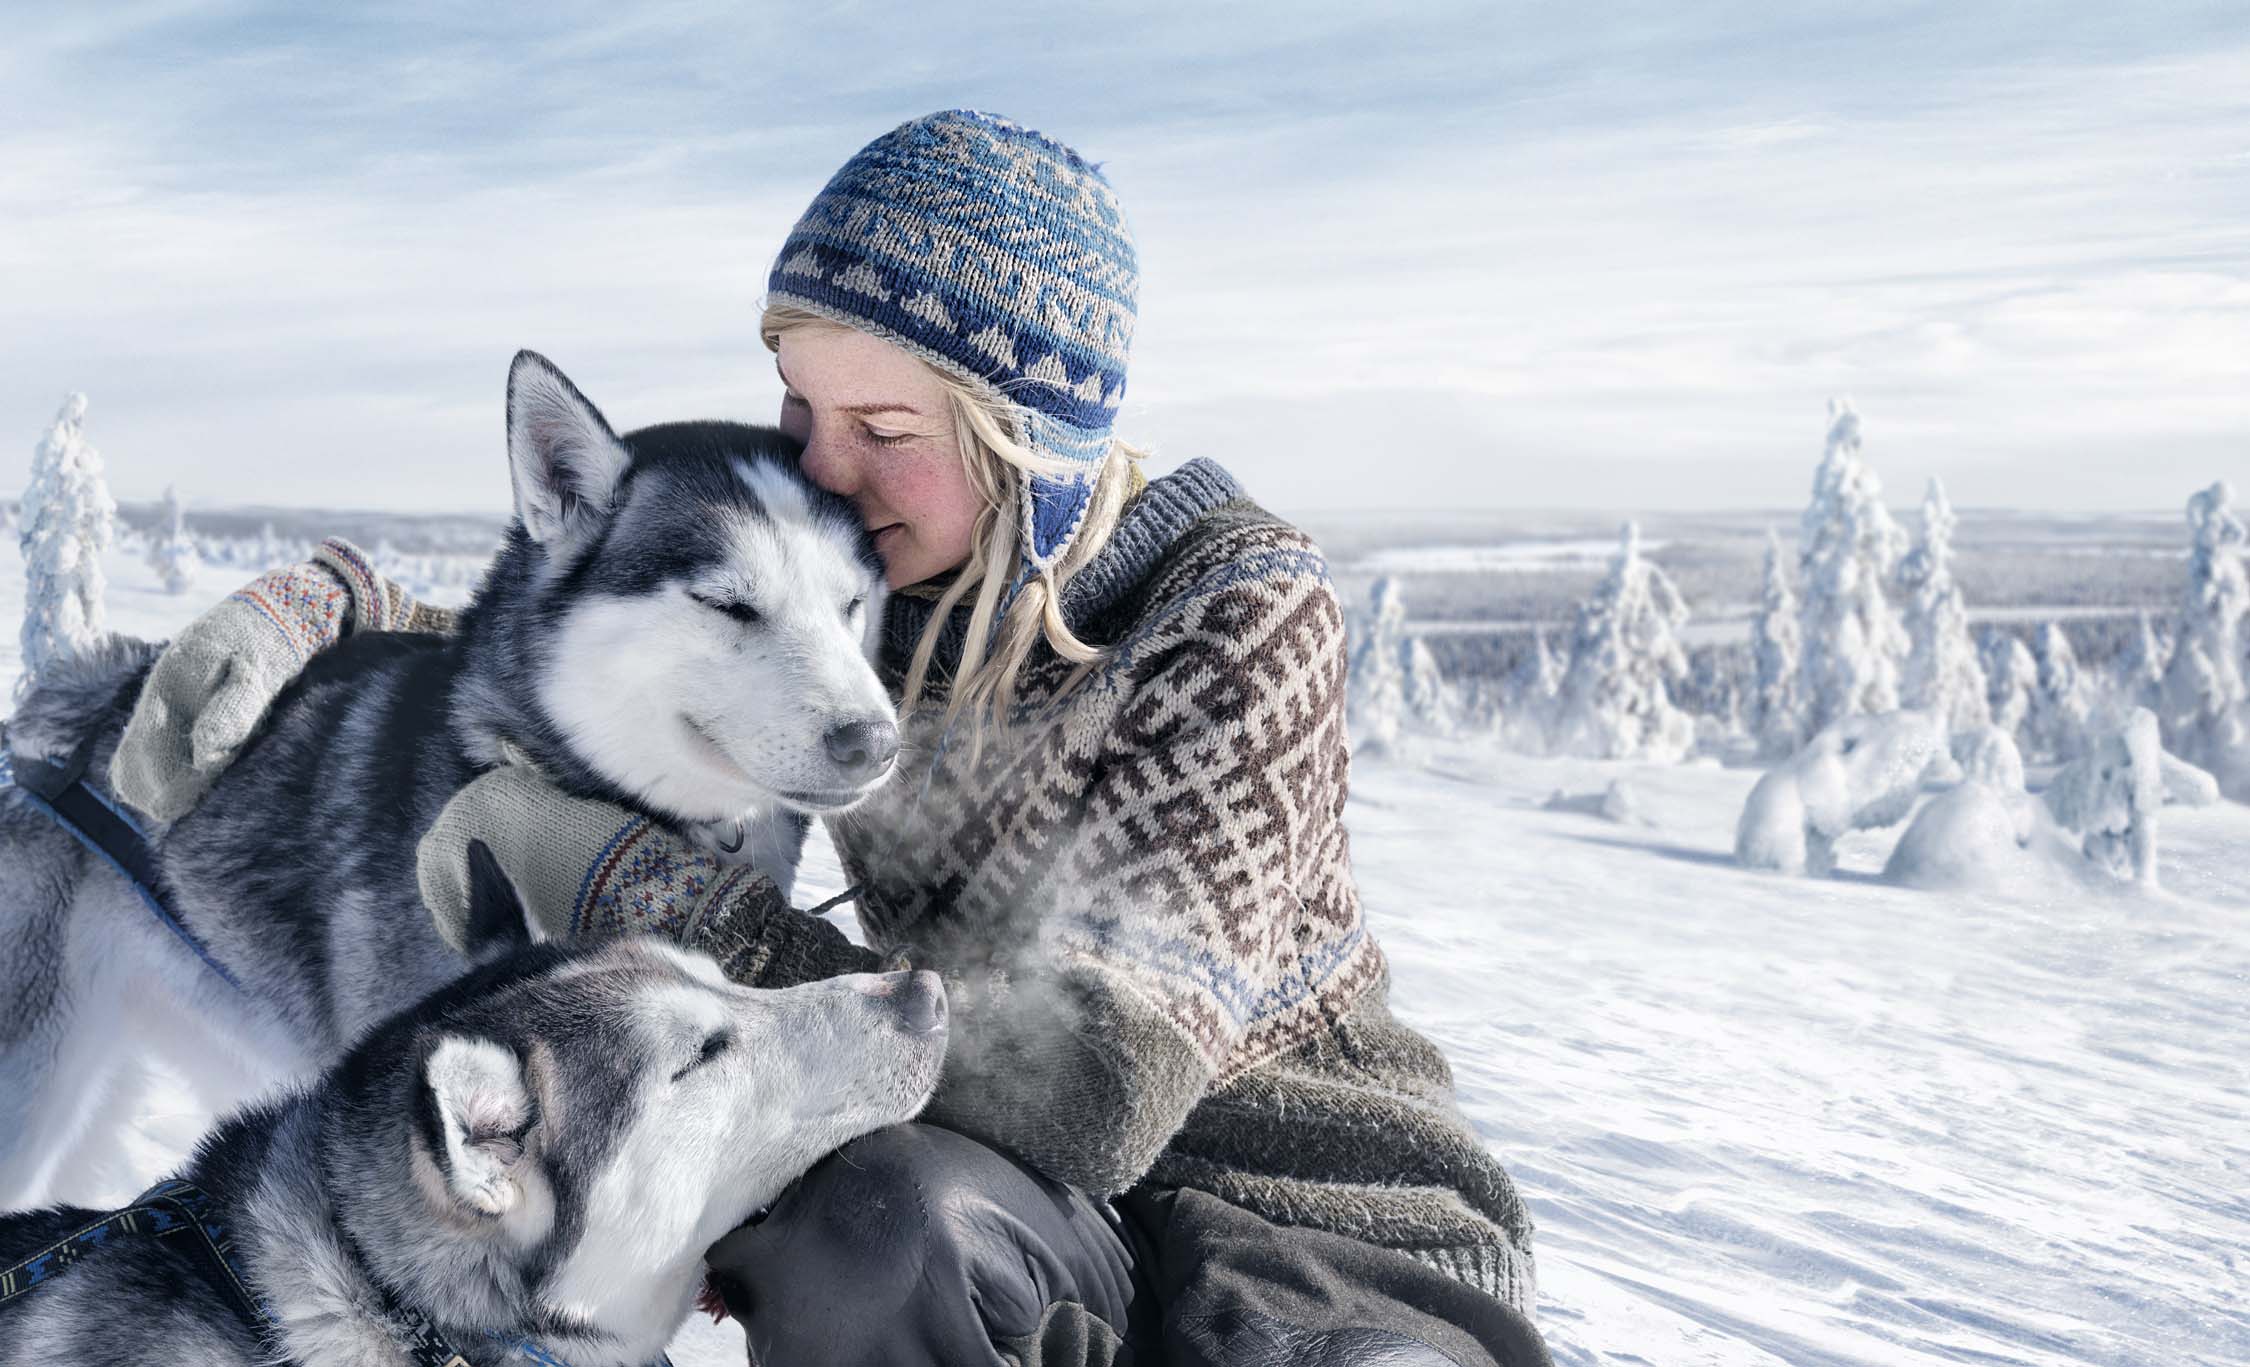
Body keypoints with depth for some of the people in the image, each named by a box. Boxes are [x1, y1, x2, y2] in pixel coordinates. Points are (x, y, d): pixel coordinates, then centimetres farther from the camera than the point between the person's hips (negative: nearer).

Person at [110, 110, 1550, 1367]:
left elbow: (1079, 1088, -31)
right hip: (1012, 1213, 3)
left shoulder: (1241, 608, -21)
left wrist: (608, 873, -29)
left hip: (1310, 1199, -3)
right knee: (877, 1217, -34)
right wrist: (305, 610, -11)